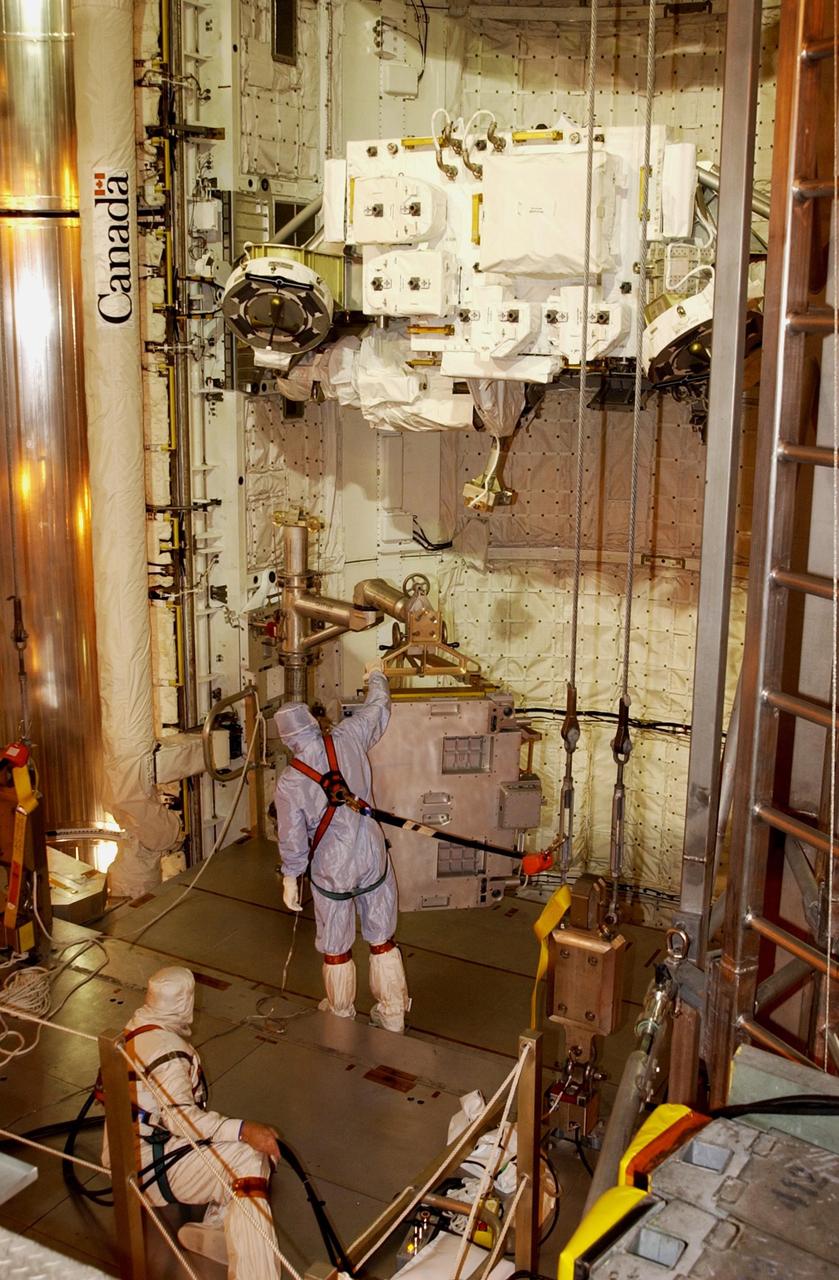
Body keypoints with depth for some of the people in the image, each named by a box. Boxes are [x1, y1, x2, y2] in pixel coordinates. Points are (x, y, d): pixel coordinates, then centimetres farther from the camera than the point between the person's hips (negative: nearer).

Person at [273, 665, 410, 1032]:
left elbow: (292, 838, -10)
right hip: (373, 857, 3)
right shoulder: (348, 739, -11)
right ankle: (392, 1012, 28)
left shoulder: (289, 783, -16)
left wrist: (290, 878, 6)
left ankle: (341, 1012, 35)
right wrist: (376, 679, 27)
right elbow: (377, 709, 8)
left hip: (331, 868, -3)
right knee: (382, 938, 17)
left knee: (336, 946, 17)